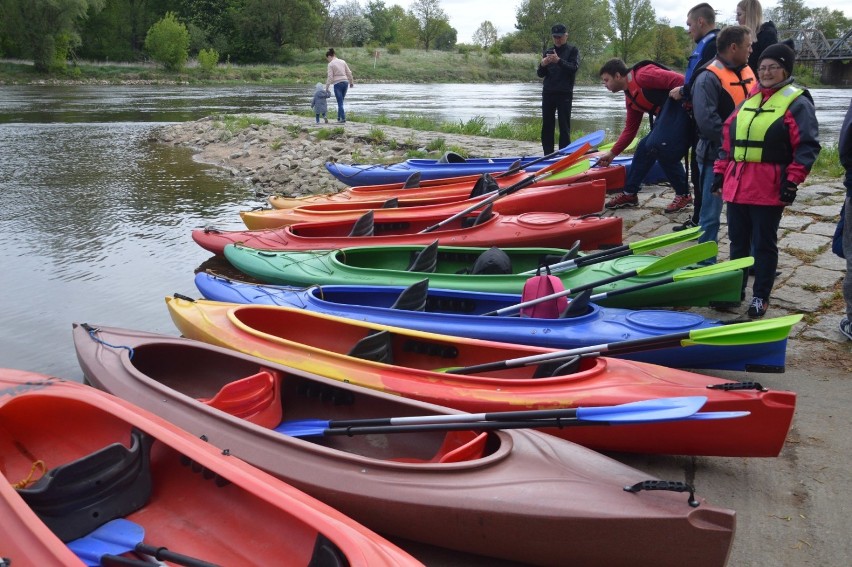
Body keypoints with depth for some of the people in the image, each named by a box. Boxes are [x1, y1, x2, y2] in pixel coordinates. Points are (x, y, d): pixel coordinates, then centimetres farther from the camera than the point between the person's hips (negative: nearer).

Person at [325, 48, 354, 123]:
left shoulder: (331, 64, -6)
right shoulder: (342, 61, 10)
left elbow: (330, 77, -10)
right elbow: (349, 73, 12)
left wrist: (327, 87, -5)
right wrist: (351, 82, 24)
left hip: (337, 84, -5)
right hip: (345, 82, 5)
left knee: (340, 102, 1)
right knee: (340, 101, 16)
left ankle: (343, 118, -3)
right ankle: (339, 117, 18)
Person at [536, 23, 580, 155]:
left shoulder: (573, 50, 3)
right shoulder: (548, 52, 14)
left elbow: (574, 68, -12)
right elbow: (540, 74, 11)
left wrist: (559, 61, -27)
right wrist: (542, 65, -12)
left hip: (565, 94, -4)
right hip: (548, 93, 4)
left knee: (564, 126, -3)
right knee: (547, 125, 4)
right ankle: (548, 154, 9)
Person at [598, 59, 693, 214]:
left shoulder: (641, 75, -11)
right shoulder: (630, 98, 18)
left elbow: (678, 80, -19)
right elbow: (630, 129, 23)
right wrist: (612, 153, 23)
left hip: (680, 107, -10)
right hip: (667, 116, 10)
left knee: (659, 147, -14)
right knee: (644, 147, 10)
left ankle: (683, 194, 2)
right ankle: (629, 194, 20)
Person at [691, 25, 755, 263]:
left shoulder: (747, 72, 11)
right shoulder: (709, 78, -15)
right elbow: (707, 121, -24)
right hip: (717, 157, -8)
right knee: (711, 215, 1)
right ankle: (706, 264, 11)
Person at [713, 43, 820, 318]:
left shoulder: (797, 102, -3)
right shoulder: (749, 100, 15)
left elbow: (807, 146, -9)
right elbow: (728, 137, 18)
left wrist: (793, 181, -16)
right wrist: (720, 171, 13)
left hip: (769, 188, -6)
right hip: (736, 184, 6)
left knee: (764, 244, 4)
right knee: (738, 241, 14)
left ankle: (760, 297, 15)